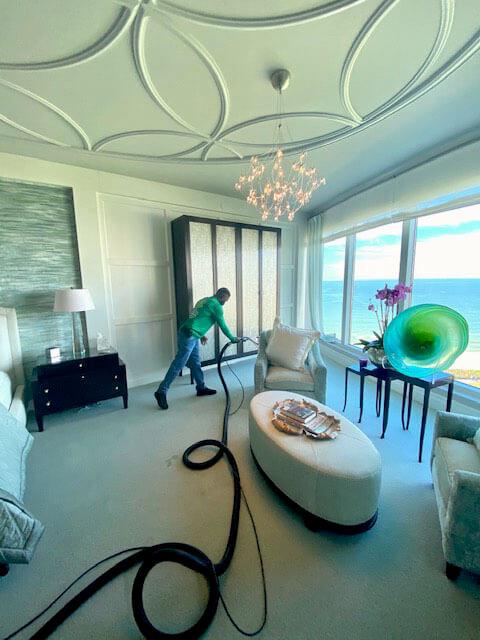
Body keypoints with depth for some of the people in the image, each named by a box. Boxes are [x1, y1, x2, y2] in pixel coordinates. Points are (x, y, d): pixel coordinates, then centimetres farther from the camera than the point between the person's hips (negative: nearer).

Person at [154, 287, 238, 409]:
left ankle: (201, 388, 26)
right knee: (178, 364, -6)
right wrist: (233, 339, 11)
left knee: (195, 363, 15)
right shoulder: (216, 305, -6)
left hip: (189, 334, 10)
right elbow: (223, 325, -2)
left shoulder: (205, 300, 21)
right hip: (189, 336, -10)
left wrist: (201, 335, 34)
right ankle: (161, 391, 1)